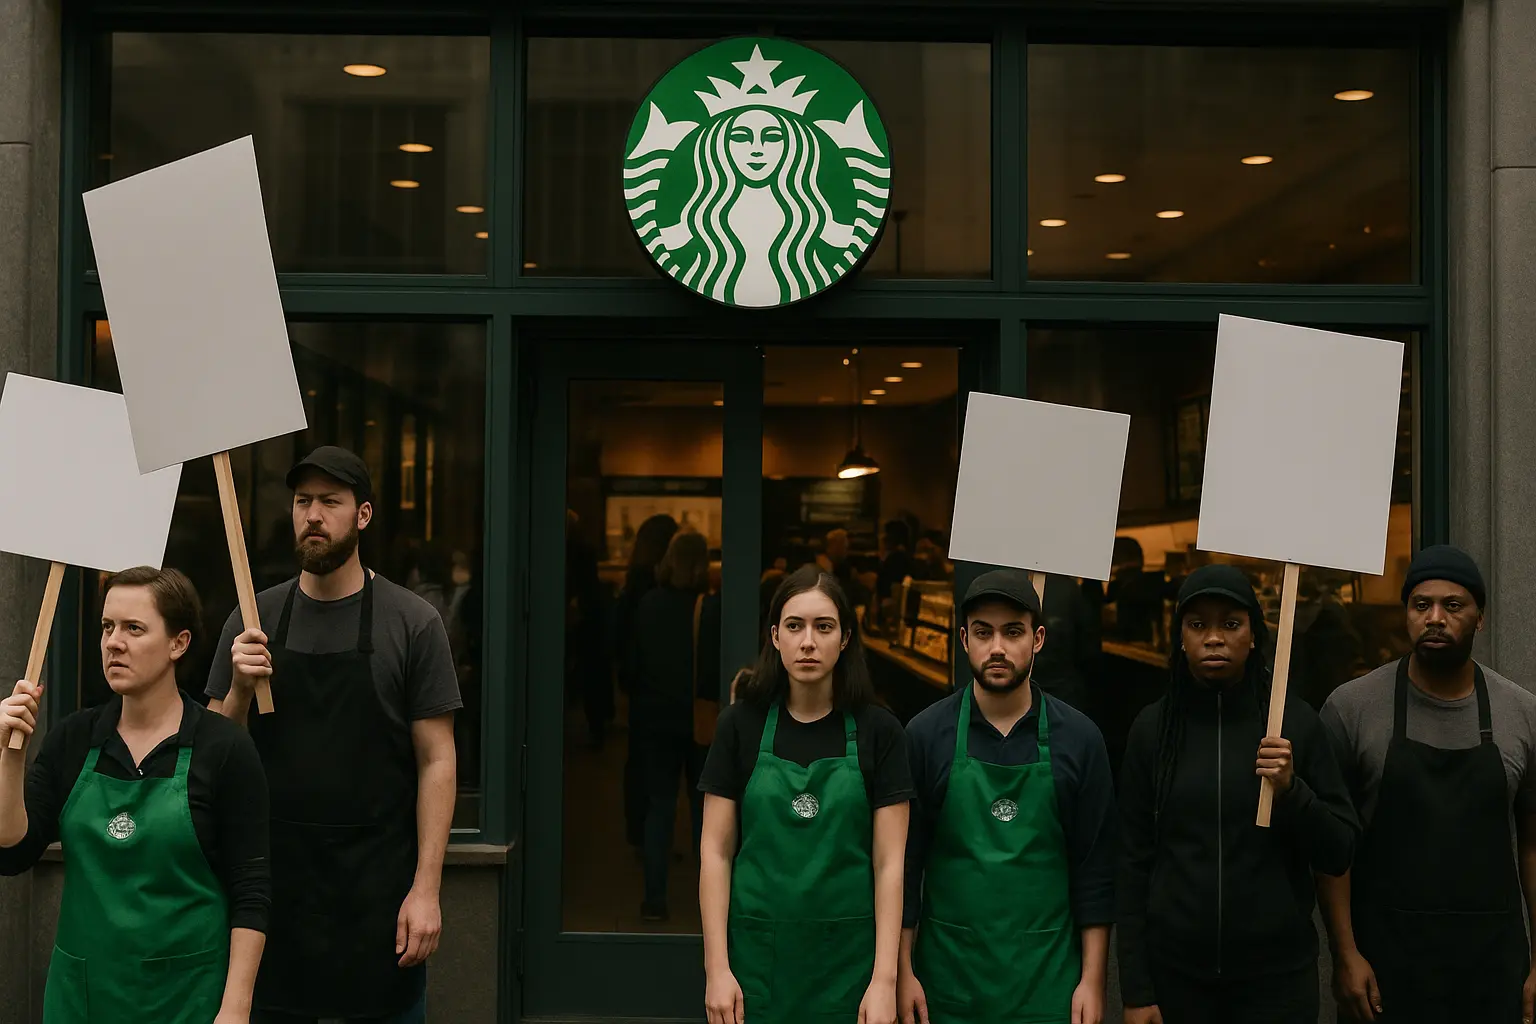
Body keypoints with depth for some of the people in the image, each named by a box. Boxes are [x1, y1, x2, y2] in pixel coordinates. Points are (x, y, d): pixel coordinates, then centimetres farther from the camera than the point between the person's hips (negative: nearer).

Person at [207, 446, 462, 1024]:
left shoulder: (413, 623, -5)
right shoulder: (252, 621, 5)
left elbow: (436, 761, -5)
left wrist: (426, 888, -11)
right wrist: (239, 690, -12)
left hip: (378, 887, -2)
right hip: (274, 878, 3)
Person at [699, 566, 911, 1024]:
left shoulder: (878, 731, -3)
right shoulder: (741, 724, -1)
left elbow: (889, 862, -4)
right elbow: (716, 852, -1)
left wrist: (884, 979, -10)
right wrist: (717, 968, -6)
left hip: (847, 957, 0)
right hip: (757, 955, 1)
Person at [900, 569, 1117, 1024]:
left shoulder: (1079, 738, -2)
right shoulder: (925, 734, -3)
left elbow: (1095, 869, 1)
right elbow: (906, 860, 0)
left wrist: (1092, 980, -2)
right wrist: (903, 971, -2)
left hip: (1046, 979, 0)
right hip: (947, 975, 0)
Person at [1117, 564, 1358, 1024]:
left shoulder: (1296, 721, -4)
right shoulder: (1153, 726, -3)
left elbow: (1340, 853, 0)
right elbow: (1134, 863, -1)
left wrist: (1292, 790, -18)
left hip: (1277, 973, 0)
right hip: (1174, 971, 0)